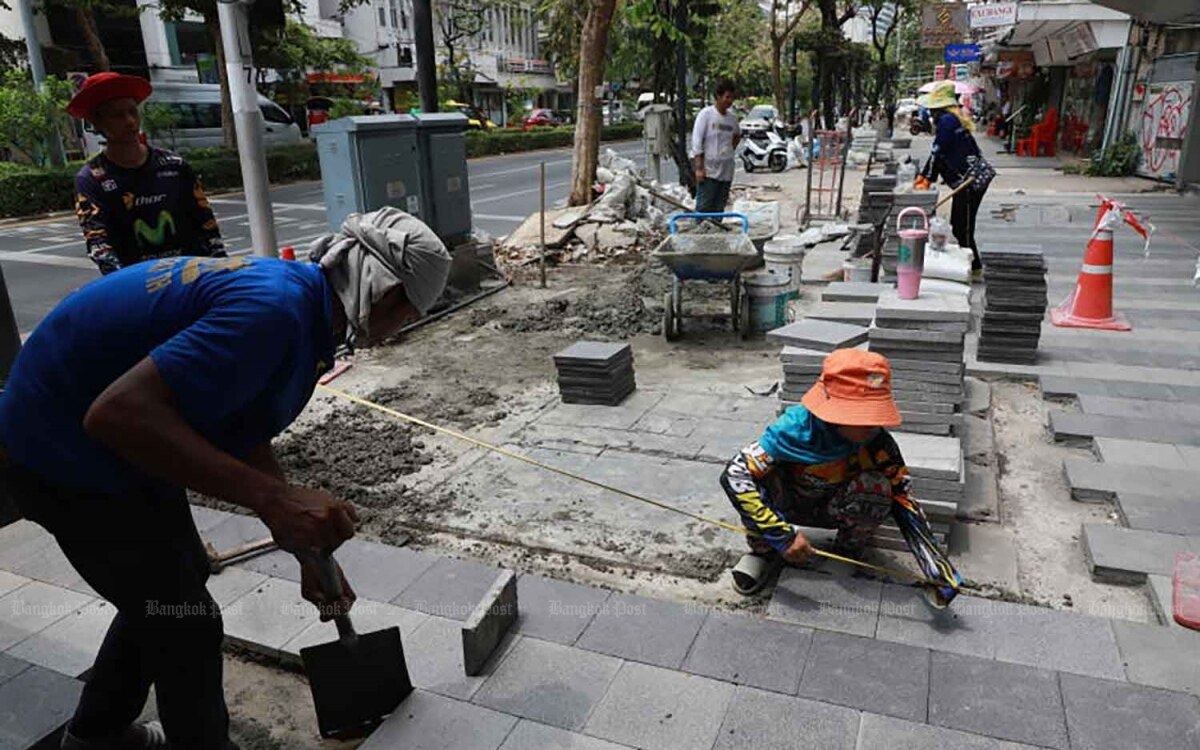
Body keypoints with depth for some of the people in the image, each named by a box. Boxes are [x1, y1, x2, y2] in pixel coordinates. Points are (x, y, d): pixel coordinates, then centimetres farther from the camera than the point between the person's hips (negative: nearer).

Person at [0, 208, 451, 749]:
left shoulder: (299, 300, 2)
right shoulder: (274, 310, -30)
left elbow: (248, 443, 11)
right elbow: (118, 412, -36)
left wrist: (310, 556, 14)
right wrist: (274, 498, -39)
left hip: (127, 445, 10)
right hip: (65, 458, -10)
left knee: (170, 583, 24)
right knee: (185, 622, 1)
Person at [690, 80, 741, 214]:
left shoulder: (732, 118, 12)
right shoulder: (706, 114, -4)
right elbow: (697, 141, -9)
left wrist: (737, 139, 7)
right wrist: (699, 167, -14)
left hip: (726, 171, 6)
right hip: (709, 170, -6)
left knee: (719, 208, 8)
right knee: (704, 207, -8)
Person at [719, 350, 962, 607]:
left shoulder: (876, 441, -26)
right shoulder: (796, 429, -34)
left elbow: (902, 498, -19)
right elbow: (733, 475, -38)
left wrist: (938, 570, -28)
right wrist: (782, 535, -41)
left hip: (835, 508, 2)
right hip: (788, 504, -2)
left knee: (877, 487, -30)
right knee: (759, 473, -35)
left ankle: (848, 553, -1)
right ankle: (764, 551, -7)